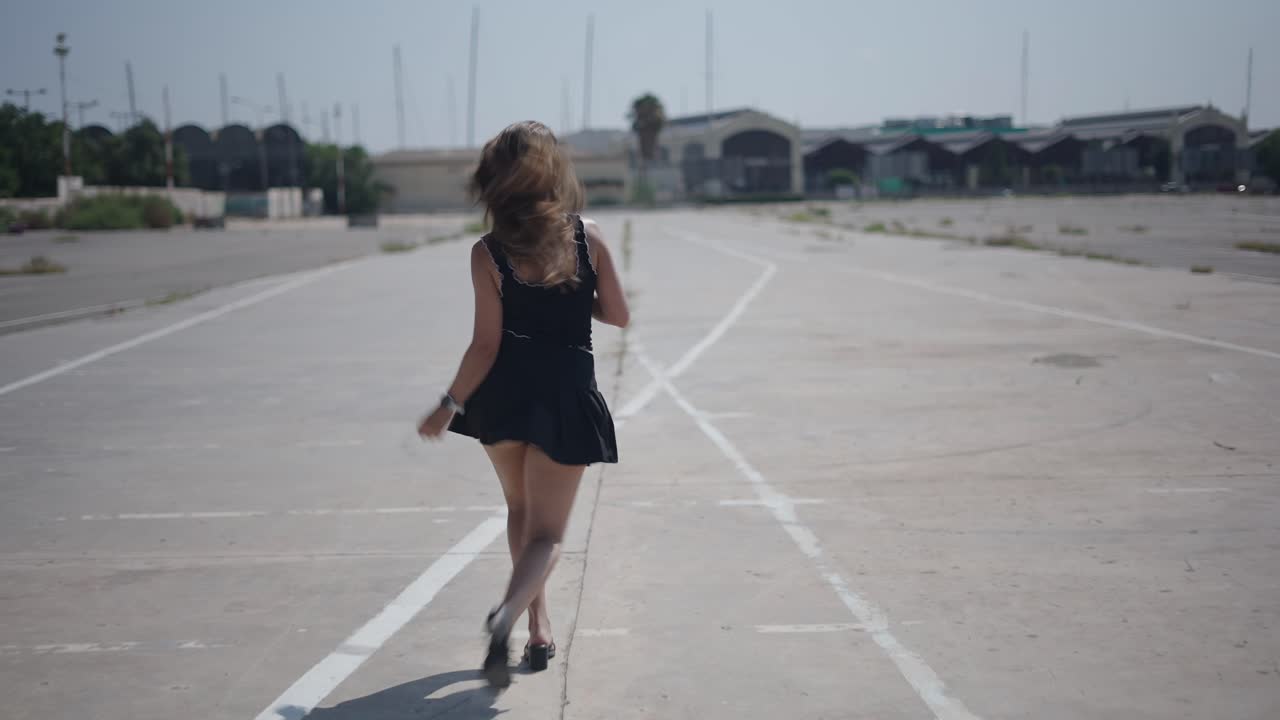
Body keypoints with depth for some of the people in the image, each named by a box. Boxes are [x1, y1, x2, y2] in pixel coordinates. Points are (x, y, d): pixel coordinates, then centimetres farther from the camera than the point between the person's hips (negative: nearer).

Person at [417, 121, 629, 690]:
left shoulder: (488, 254, -9)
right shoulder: (588, 237, -5)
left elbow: (486, 345, -11)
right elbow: (618, 315, 3)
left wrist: (450, 406, 1)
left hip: (504, 397, 1)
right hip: (567, 398, -1)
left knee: (520, 512, 25)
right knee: (545, 532, 5)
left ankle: (539, 628, 33)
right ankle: (510, 615, -23)